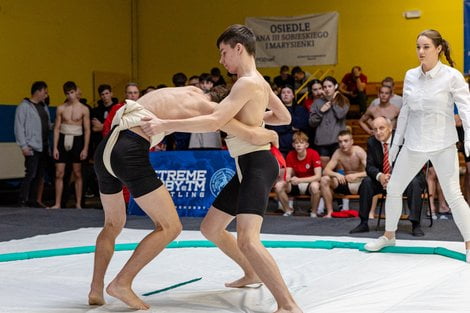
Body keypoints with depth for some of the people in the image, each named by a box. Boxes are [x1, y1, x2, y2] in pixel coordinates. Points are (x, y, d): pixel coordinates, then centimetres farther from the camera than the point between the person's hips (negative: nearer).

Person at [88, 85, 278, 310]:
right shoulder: (205, 106, 5)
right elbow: (254, 136, -1)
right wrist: (271, 134, 21)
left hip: (104, 149, 8)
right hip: (130, 153, -8)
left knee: (113, 224, 26)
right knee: (170, 227, 2)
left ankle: (96, 289, 15)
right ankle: (122, 283, -2)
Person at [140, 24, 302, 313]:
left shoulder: (247, 83, -15)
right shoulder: (259, 82, 16)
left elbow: (215, 122, -26)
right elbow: (285, 117, 29)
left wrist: (165, 125, -24)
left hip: (257, 164, -11)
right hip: (246, 167, 11)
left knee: (247, 239, -27)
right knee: (210, 228, 20)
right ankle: (252, 274, 39)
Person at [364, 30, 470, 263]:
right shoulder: (410, 76, 3)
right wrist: (396, 141, 14)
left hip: (443, 145, -5)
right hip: (414, 144, 5)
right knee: (393, 189, 11)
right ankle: (389, 235, 31)